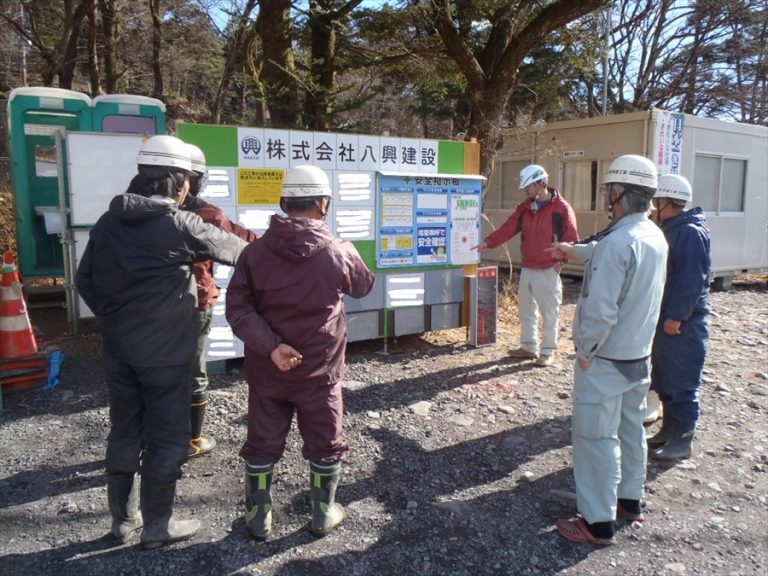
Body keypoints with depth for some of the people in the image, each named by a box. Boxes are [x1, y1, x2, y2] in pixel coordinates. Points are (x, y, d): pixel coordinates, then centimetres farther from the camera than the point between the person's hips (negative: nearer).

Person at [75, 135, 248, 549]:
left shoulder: (108, 222, 5)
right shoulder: (179, 224, -13)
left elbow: (84, 280, 10)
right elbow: (233, 249, 1)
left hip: (118, 350, 6)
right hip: (163, 353, -6)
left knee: (124, 434, 17)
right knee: (166, 438, 8)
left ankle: (122, 519, 32)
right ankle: (157, 525, 20)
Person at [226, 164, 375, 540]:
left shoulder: (256, 252, -6)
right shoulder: (340, 254, -11)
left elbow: (238, 308, -12)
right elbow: (364, 287, 9)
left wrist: (270, 347, -18)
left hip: (267, 370, 2)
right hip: (319, 371, -1)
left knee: (262, 445, 17)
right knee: (325, 445, 17)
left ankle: (258, 517, 31)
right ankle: (323, 515, 31)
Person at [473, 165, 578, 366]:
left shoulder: (561, 208, -10)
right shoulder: (525, 207, 8)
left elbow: (571, 239, -10)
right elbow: (509, 227, 0)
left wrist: (561, 261, -14)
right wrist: (489, 242, -11)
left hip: (548, 271, -6)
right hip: (527, 269, 7)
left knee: (549, 313, 3)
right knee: (526, 310, 15)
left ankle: (547, 351, 15)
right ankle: (529, 346, 28)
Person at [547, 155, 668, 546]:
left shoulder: (617, 242, -26)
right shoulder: (655, 237, 3)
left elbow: (600, 309, -28)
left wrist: (585, 350, -14)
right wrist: (575, 251, 39)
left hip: (605, 359, -9)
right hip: (639, 355, 9)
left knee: (596, 437, 2)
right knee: (630, 429, 21)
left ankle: (598, 522, 13)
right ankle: (630, 500, 38)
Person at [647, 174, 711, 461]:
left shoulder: (691, 232, -17)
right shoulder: (672, 230, 14)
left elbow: (692, 279, -23)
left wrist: (676, 316, -22)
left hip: (684, 323, -10)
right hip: (667, 318, 10)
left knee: (682, 384, 0)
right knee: (664, 382, 18)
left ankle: (682, 441, 11)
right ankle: (669, 430, 31)